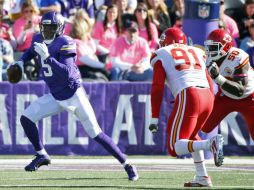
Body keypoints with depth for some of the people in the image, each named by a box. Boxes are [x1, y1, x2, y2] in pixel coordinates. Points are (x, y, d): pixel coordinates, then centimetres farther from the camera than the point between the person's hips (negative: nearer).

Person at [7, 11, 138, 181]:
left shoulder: (65, 44, -21)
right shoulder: (39, 39, 0)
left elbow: (67, 73, -32)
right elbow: (31, 51, 25)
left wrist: (47, 57, -38)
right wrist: (21, 61, 7)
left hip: (74, 95, -7)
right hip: (56, 97, 7)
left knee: (96, 134, -8)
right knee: (26, 118, -6)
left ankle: (127, 165, 1)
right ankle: (42, 156, 11)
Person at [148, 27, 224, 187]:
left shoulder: (161, 55, 14)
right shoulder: (197, 52, 27)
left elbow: (157, 89, 5)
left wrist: (154, 118, 5)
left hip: (188, 96, -6)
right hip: (207, 96, 6)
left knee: (175, 148, -5)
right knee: (190, 135, 29)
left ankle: (210, 144, -29)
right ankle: (202, 177, 19)